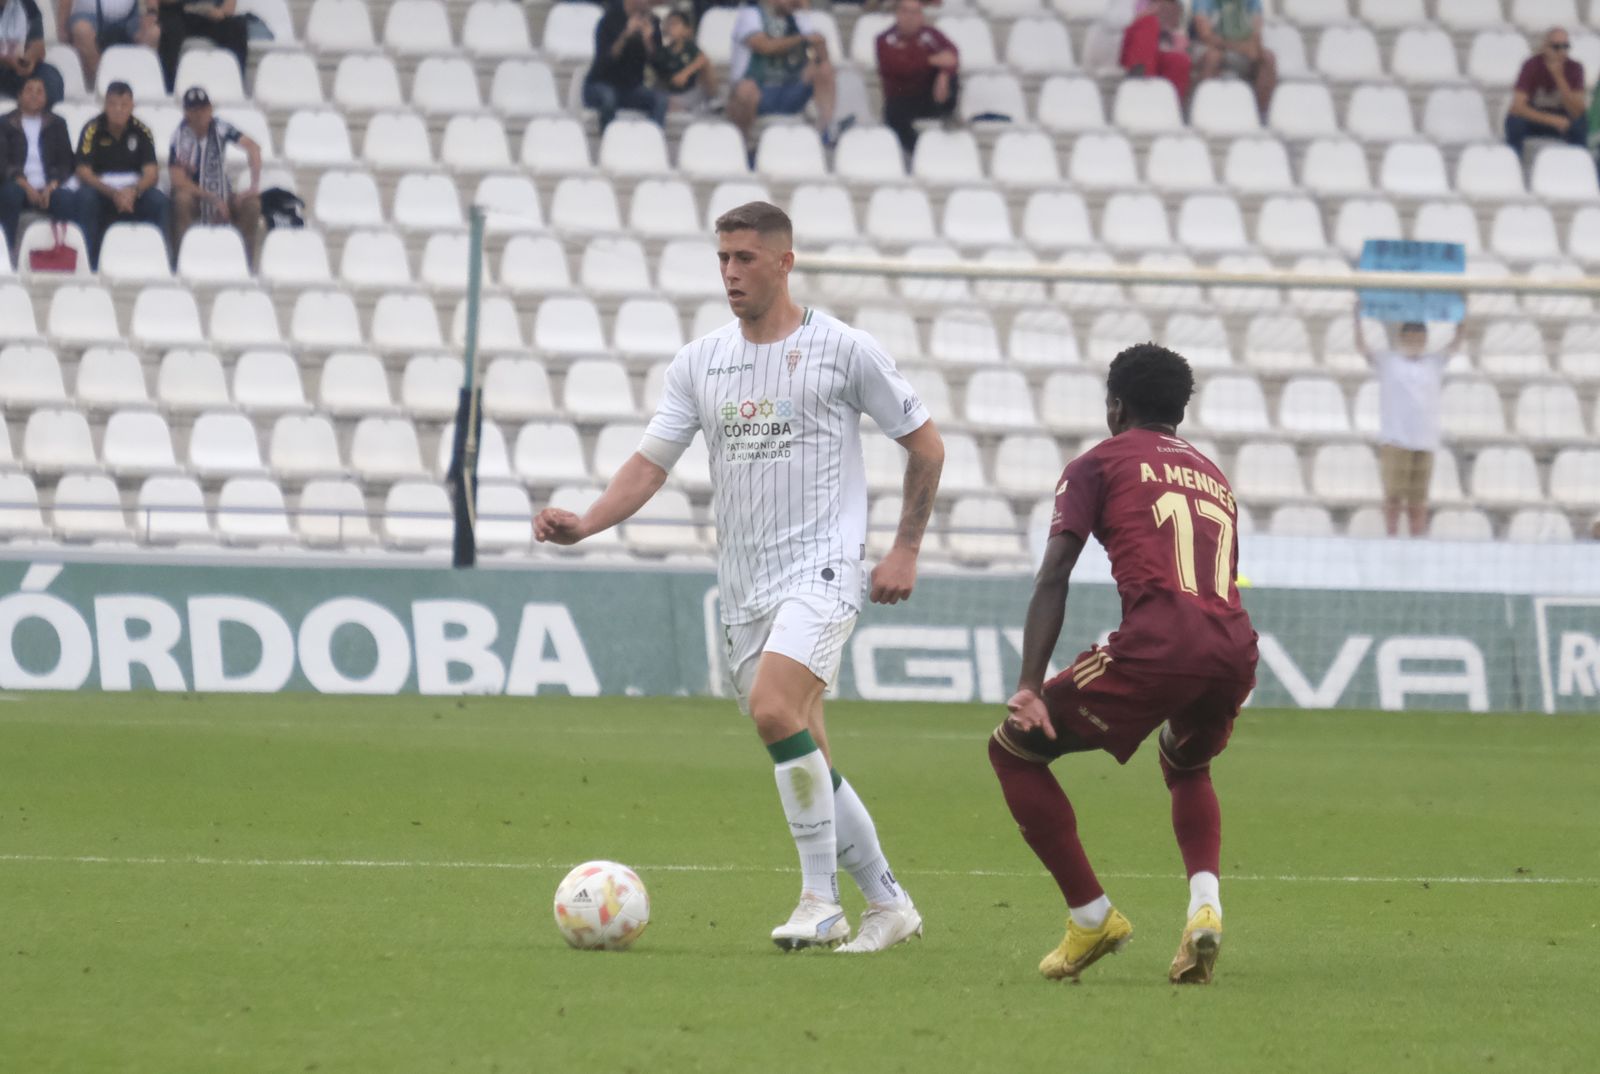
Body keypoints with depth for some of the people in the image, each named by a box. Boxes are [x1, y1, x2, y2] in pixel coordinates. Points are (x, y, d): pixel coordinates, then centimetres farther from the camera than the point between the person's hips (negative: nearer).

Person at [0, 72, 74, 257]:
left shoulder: (57, 125, 18)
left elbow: (66, 162, 10)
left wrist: (51, 186, -10)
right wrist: (25, 185, -16)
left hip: (48, 188, 1)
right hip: (17, 185, -1)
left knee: (68, 200, -32)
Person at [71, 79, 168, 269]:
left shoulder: (141, 131, 1)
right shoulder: (93, 130, -5)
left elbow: (151, 173, -5)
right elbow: (84, 173, -11)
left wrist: (133, 191, -27)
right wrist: (113, 193, -26)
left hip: (134, 191, 1)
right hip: (100, 188, -1)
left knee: (160, 202, -28)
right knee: (84, 199, -34)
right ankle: (87, 264, -31)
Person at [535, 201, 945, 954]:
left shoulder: (843, 350, -3)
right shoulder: (700, 363, 9)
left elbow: (925, 446, 6)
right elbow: (650, 465, 5)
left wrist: (906, 549, 0)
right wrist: (583, 525, -12)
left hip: (823, 568, -6)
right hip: (743, 585, 6)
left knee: (774, 709, -27)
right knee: (805, 763, 6)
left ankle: (821, 898, -19)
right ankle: (889, 906, 19)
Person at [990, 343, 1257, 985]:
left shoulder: (1099, 464, 16)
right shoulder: (1213, 475, 31)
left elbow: (1053, 577, 3)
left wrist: (1030, 686, -5)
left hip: (1158, 641, -6)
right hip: (1235, 648, 6)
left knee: (1014, 750, 13)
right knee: (1187, 768, 36)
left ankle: (1091, 917, 8)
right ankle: (1205, 903, 10)